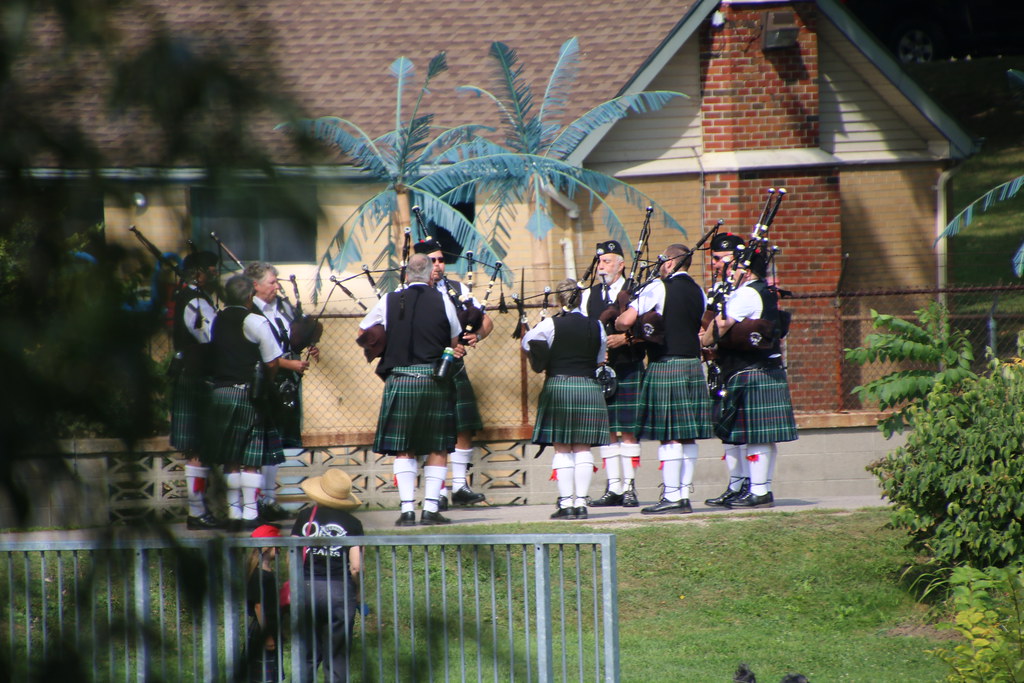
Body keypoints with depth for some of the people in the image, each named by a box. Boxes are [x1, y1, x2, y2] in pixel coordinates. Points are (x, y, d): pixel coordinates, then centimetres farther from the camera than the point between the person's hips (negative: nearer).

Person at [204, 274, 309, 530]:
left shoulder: (217, 321, 5)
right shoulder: (255, 323, -10)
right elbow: (272, 362, -9)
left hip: (219, 392, 5)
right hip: (247, 394, -5)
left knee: (230, 459, 11)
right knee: (251, 459, -1)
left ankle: (234, 511, 14)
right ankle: (250, 513, -4)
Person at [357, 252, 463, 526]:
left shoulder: (389, 302, 2)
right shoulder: (442, 301, -1)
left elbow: (362, 335, 14)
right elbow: (455, 344, 9)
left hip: (400, 380, 1)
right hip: (435, 381, -1)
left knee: (403, 449, 5)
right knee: (438, 449, 6)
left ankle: (407, 510, -3)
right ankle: (431, 509, 0)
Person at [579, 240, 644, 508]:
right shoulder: (589, 295, 14)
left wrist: (624, 339, -18)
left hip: (628, 371, -4)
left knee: (628, 432, -4)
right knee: (607, 432, 4)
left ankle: (629, 488, -2)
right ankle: (613, 489, 7)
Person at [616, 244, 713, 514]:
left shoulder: (658, 288, -10)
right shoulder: (698, 292, 13)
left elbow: (626, 320, -16)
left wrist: (616, 324, 8)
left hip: (665, 367, -7)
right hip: (693, 366, 7)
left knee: (669, 437, -6)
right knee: (687, 437, 7)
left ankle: (671, 497, -7)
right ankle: (684, 495, 9)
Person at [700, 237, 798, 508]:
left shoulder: (745, 295, -13)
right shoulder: (767, 293, 16)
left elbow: (721, 326, -19)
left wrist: (702, 342, 0)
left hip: (750, 374, -10)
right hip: (770, 371, 10)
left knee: (755, 437, -7)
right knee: (765, 438, 11)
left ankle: (758, 492, -7)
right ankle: (763, 488, 16)